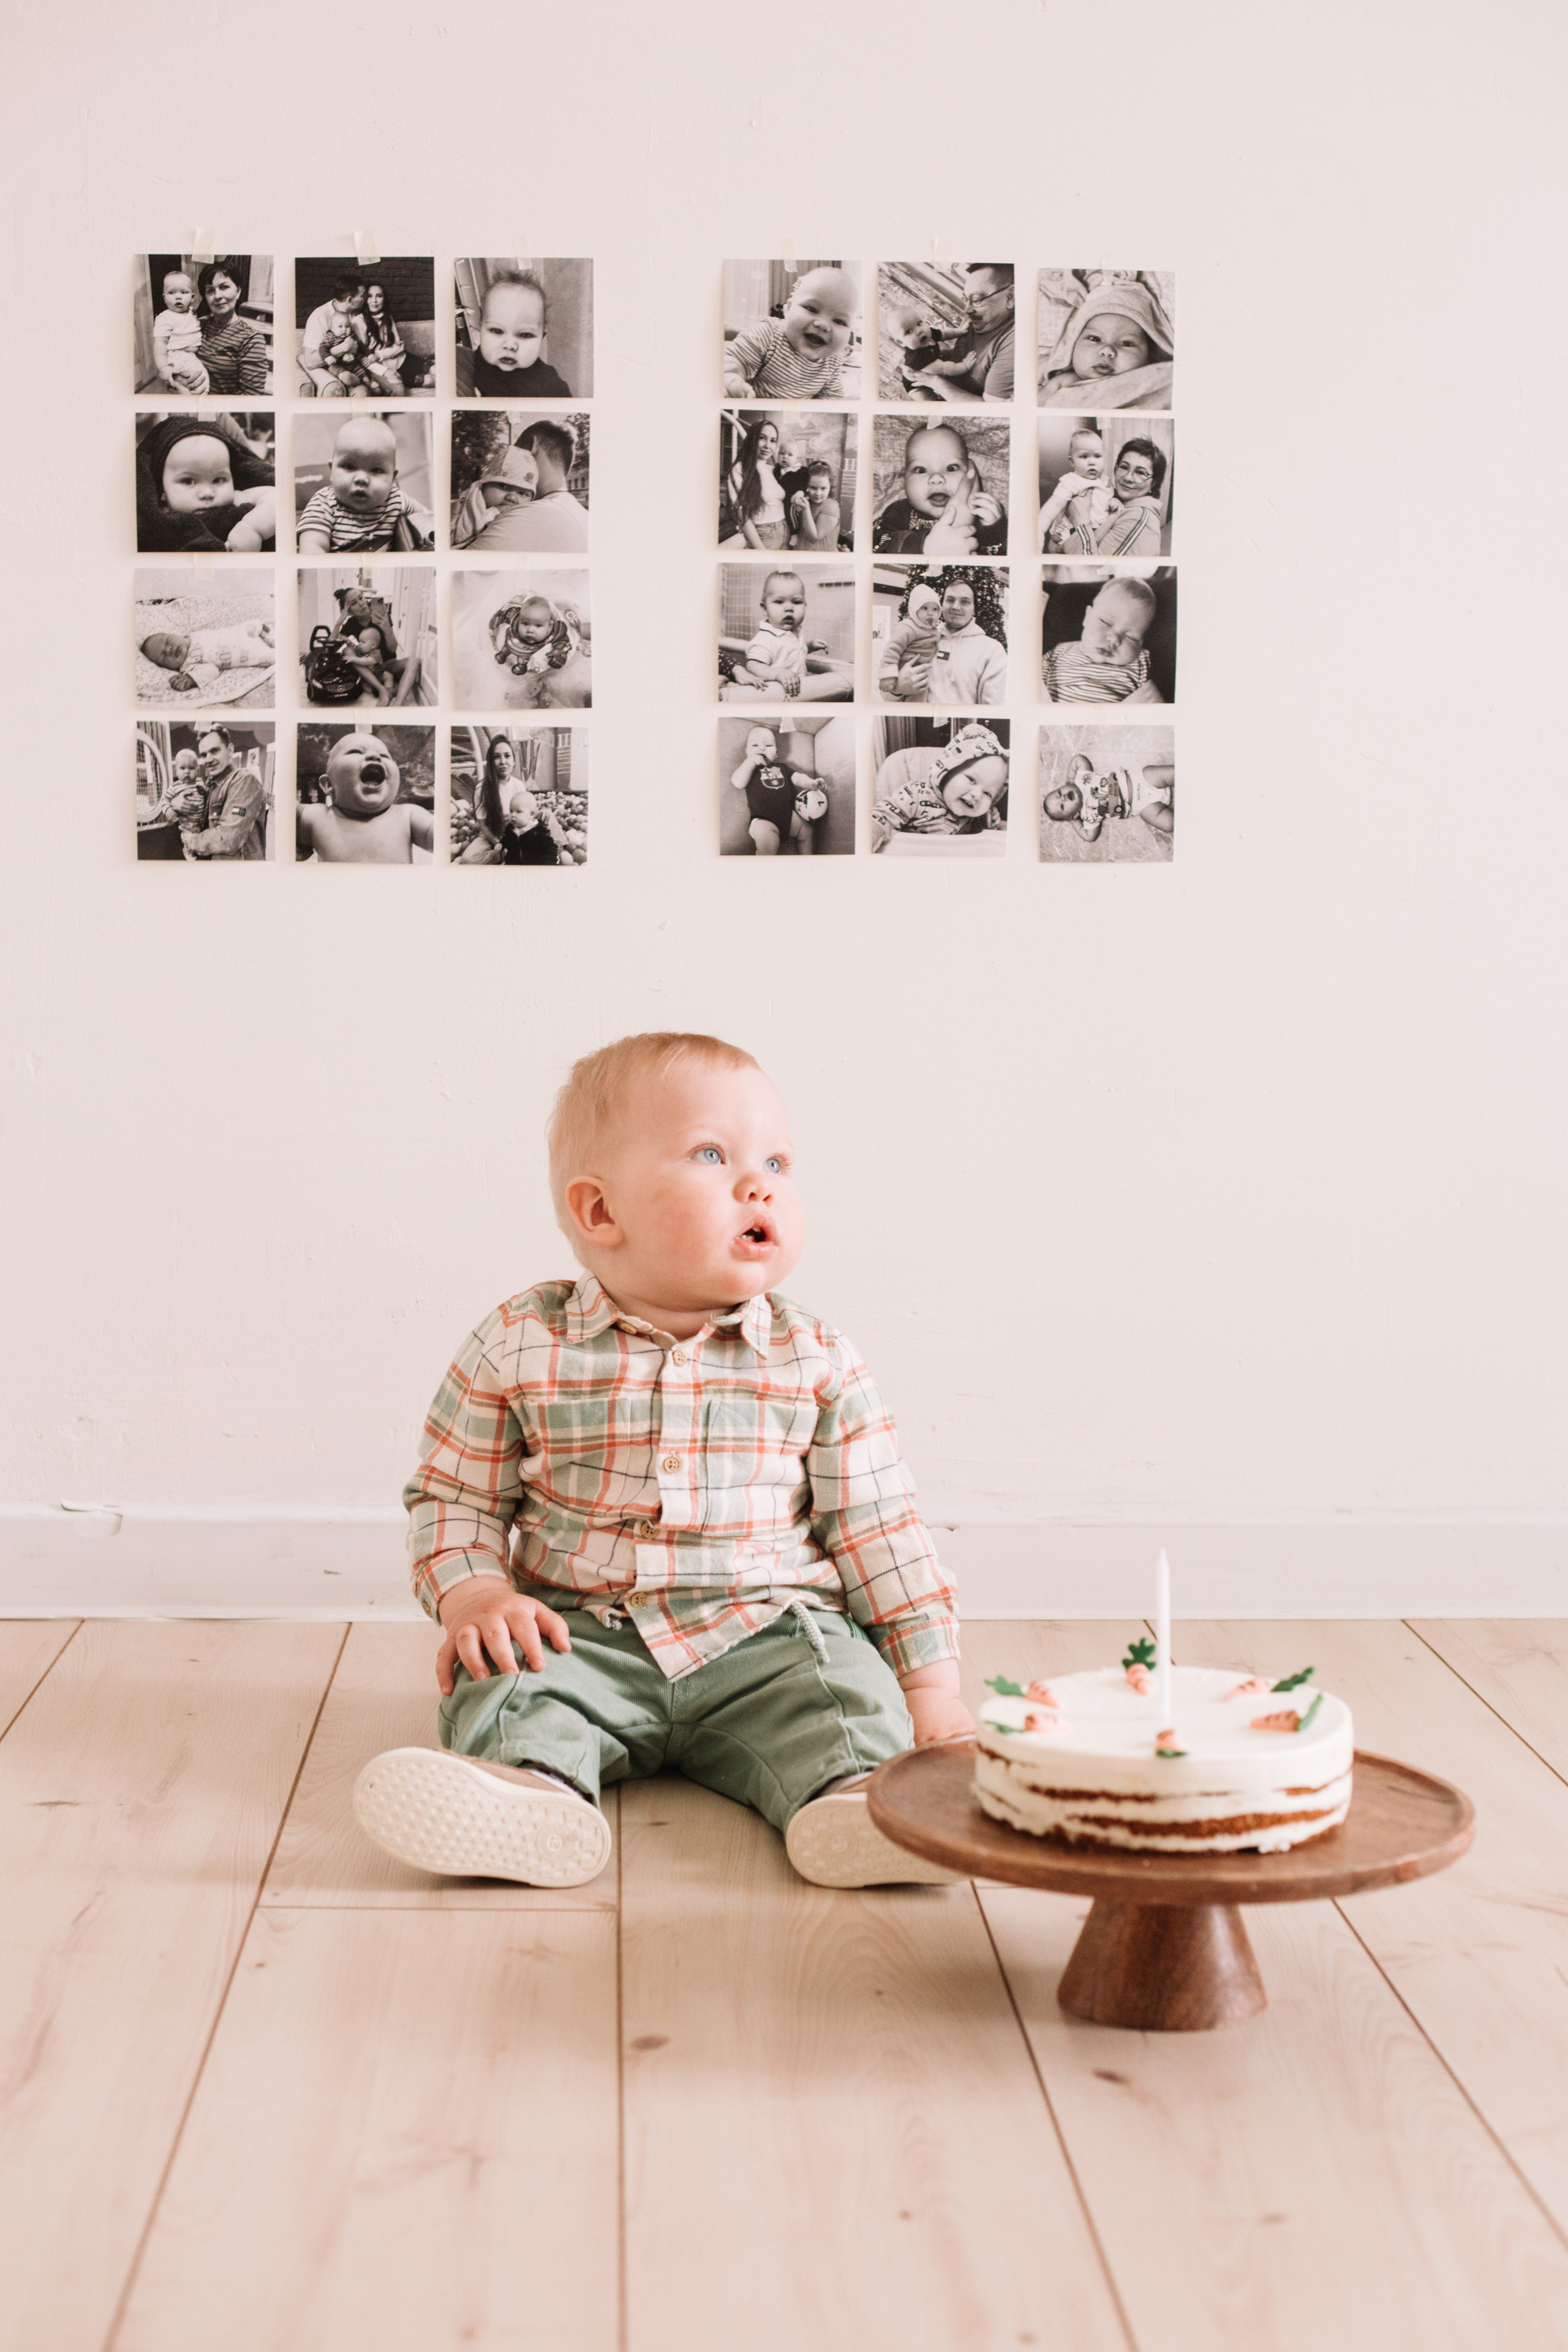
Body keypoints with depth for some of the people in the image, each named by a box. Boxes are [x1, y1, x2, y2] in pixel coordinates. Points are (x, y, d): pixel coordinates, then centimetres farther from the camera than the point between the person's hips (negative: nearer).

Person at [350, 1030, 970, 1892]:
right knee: (504, 1680, -26)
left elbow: (875, 1529, 5)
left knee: (844, 1688, -25)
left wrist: (932, 1687, 0)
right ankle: (531, 1791, -48)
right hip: (585, 1635, 0)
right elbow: (453, 1499, 7)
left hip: (765, 1635, 1)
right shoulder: (519, 1349, -1)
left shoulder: (817, 1363, 2)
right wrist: (475, 1596, -12)